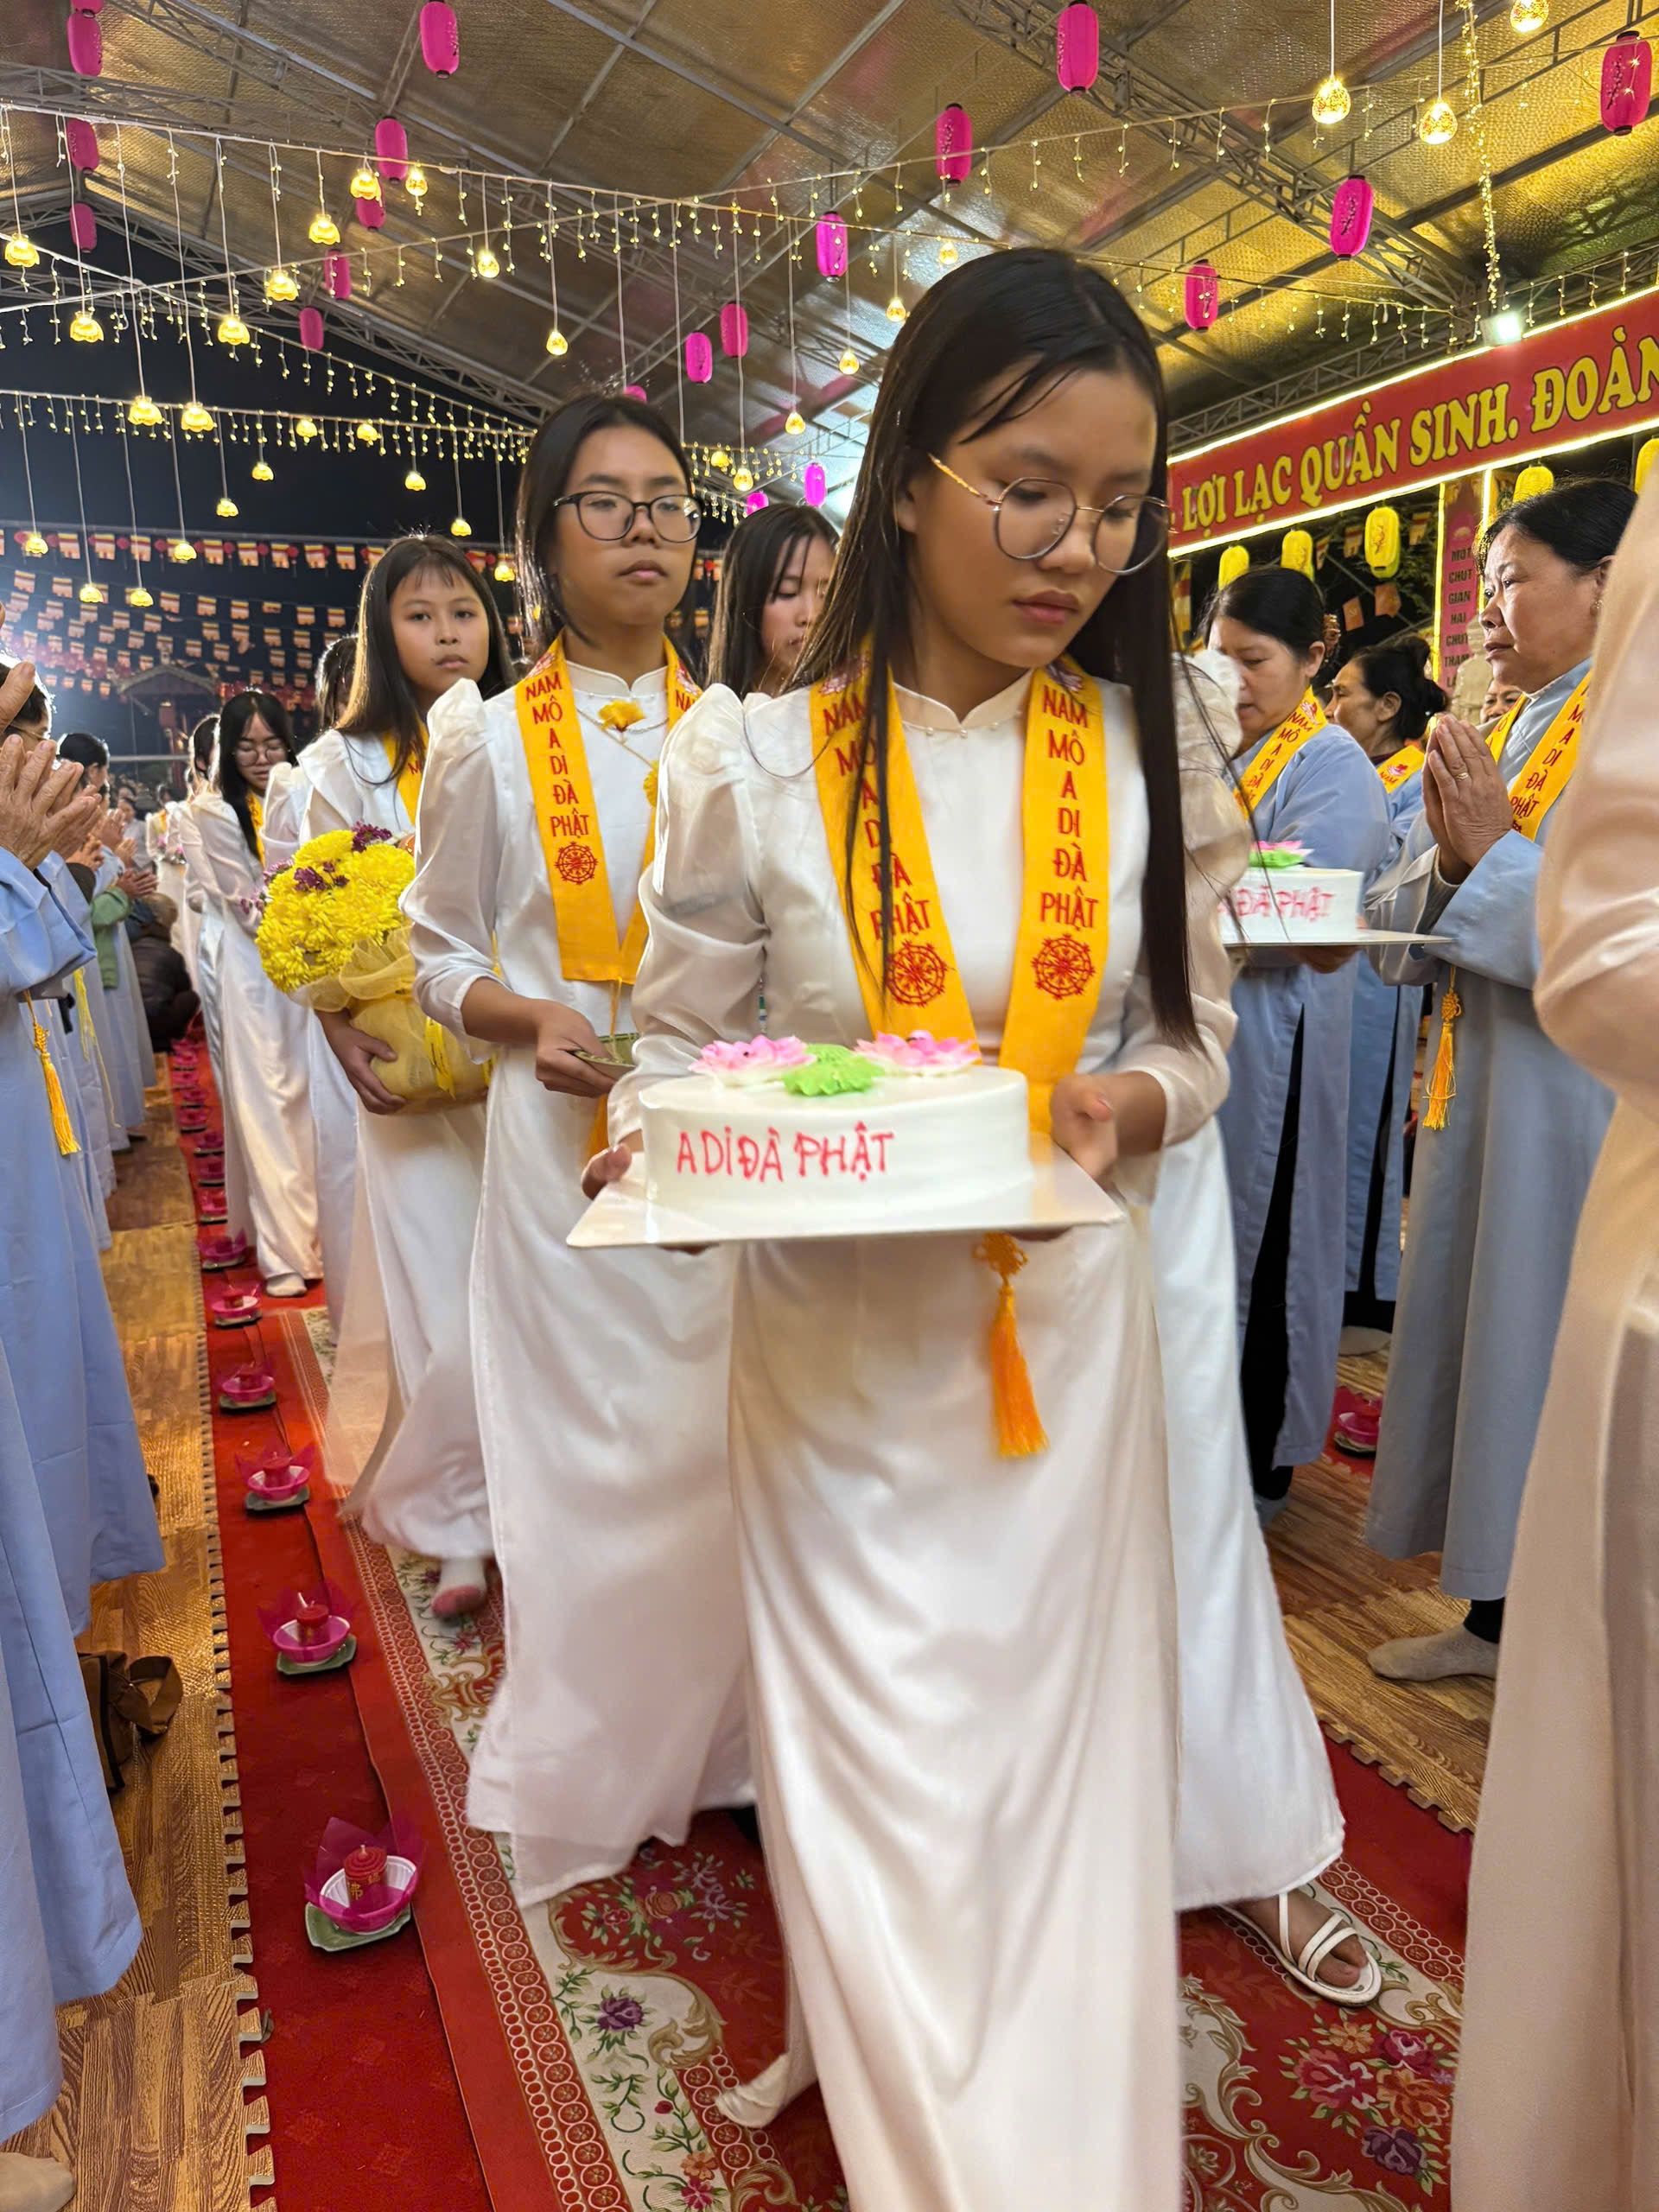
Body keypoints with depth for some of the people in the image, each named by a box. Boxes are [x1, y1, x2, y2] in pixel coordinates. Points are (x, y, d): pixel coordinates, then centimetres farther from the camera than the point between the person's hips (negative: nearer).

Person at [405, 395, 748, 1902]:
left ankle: (720, 1741, 28)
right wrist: (531, 1021, -13)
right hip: (568, 1141, -2)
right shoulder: (493, 743, 1)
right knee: (589, 1448, 5)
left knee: (724, 1438, 8)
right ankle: (591, 1768, 26)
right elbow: (439, 952, 7)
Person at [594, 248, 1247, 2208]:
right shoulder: (753, 761, -9)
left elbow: (1192, 1037, 5)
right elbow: (679, 1040, -1)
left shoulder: (1146, 751, -2)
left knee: (1058, 1745, 14)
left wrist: (1127, 1102, -16)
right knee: (877, 1757, 12)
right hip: (837, 1329, -1)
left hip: (1069, 1319, 2)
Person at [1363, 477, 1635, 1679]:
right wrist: (1447, 856, -9)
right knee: (1476, 1339, 14)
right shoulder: (1497, 732, 14)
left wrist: (1493, 854, -19)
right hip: (1479, 1085, 8)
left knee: (1560, 1362, 0)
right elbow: (1402, 920, 10)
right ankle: (1495, 1617, 30)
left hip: (1578, 1104, -8)